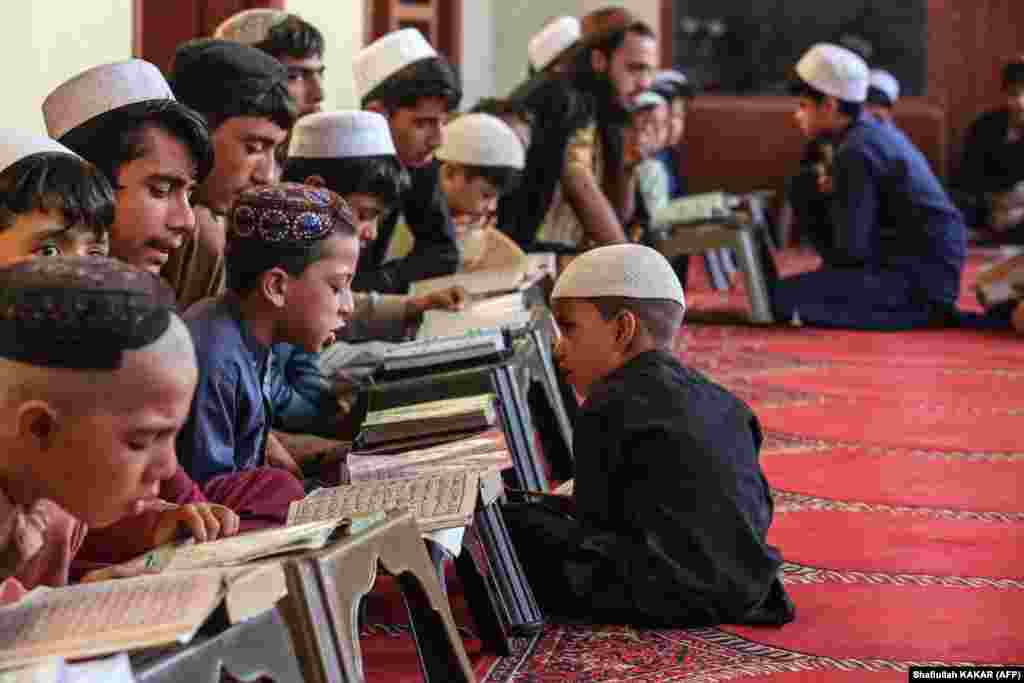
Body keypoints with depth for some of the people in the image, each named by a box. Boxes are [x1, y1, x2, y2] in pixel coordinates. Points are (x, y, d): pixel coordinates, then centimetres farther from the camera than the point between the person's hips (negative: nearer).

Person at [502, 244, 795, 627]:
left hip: (669, 595, -8)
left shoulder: (608, 407, -6)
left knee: (508, 524, -2)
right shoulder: (722, 403, 15)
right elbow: (761, 511, 16)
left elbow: (592, 521, -5)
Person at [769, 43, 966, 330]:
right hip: (929, 272, 10)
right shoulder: (879, 132, 13)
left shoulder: (855, 153, -17)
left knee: (782, 298, -18)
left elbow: (850, 250, -16)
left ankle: (920, 313, -10)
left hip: (917, 279, -10)